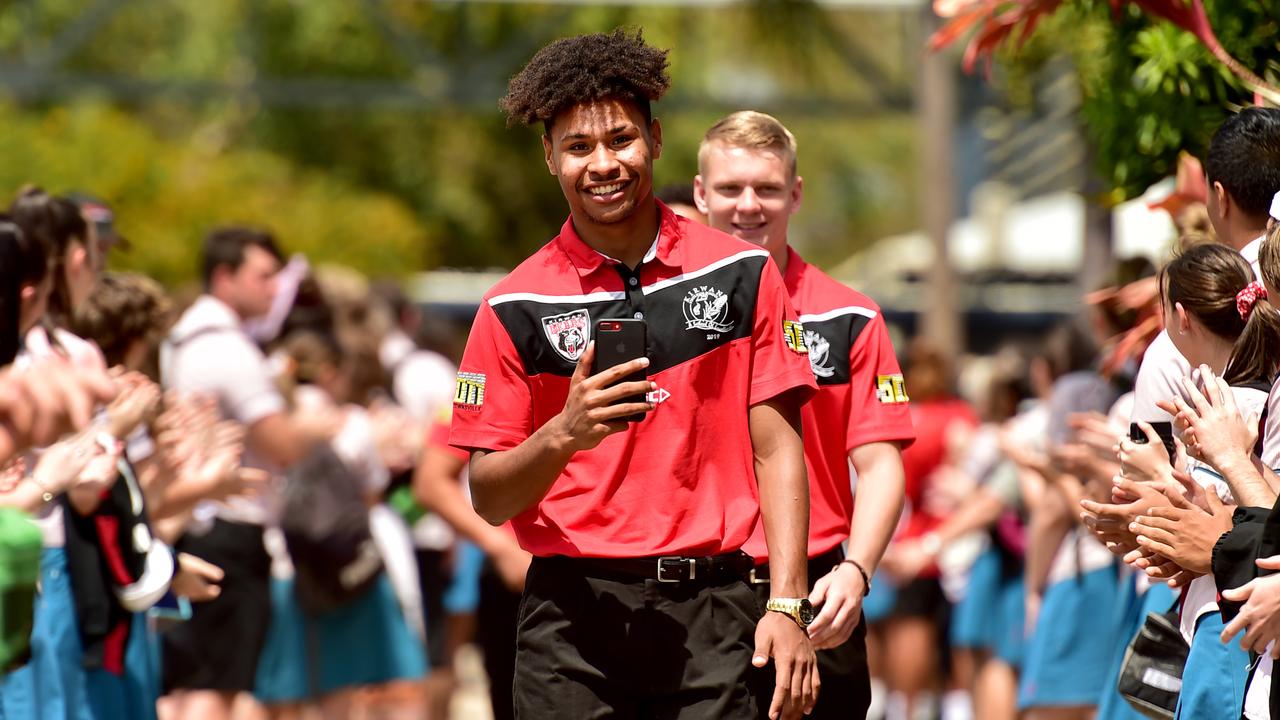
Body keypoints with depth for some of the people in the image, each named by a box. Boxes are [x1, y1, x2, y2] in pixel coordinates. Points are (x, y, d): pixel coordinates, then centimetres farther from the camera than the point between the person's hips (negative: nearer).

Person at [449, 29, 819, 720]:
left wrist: (787, 605, -5)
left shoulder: (742, 273, 6)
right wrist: (564, 435, -17)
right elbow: (488, 499, 3)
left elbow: (775, 450, 4)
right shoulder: (516, 307, 4)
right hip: (574, 607, 0)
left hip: (711, 611, 0)